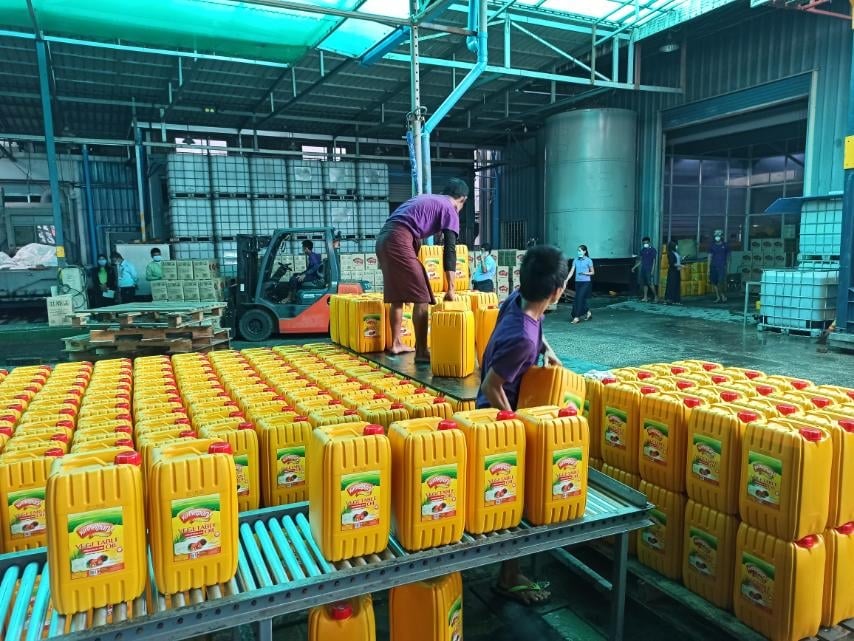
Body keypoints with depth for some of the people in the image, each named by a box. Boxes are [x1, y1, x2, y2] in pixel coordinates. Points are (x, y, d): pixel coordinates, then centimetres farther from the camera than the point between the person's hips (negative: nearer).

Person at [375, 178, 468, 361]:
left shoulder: (424, 199, 30)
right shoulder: (450, 210, 6)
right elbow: (450, 250, -1)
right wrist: (451, 289, -1)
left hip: (383, 238, 8)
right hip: (399, 240, -8)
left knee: (397, 296, 18)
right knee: (421, 297, -3)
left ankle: (396, 343, 28)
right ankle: (421, 351, -5)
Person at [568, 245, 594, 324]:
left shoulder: (588, 260, -4)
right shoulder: (575, 260, 6)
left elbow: (592, 272, 1)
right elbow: (572, 271, 2)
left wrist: (585, 273, -16)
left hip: (586, 282, -5)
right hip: (578, 282, 5)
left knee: (580, 298, -11)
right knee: (580, 299, 10)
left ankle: (577, 317, -7)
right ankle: (588, 312, 31)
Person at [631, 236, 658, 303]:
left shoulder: (652, 250, -5)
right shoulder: (642, 250, 13)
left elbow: (654, 260, -8)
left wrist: (653, 270, -16)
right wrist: (634, 267, 15)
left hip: (649, 270, -6)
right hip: (643, 269, 6)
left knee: (650, 283, -9)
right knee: (644, 284, 6)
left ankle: (656, 296, 1)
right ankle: (645, 297, 9)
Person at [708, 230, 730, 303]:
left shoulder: (725, 245, 4)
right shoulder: (712, 246, 8)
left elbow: (728, 256, 8)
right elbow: (710, 257, 8)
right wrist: (708, 267, 3)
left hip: (722, 266, -3)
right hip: (713, 266, 3)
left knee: (721, 282, -14)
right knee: (714, 282, 2)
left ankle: (723, 295, 4)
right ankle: (718, 297, 11)